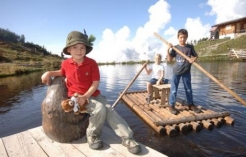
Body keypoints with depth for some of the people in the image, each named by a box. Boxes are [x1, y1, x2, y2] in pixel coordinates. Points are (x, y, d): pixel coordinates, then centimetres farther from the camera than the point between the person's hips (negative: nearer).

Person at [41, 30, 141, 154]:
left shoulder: (92, 63, -8)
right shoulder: (65, 63, -1)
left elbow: (96, 83, -10)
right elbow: (62, 73, 25)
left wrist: (85, 96, -21)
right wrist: (49, 73, 7)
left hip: (94, 95, 2)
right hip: (76, 96, -1)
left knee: (110, 111, -16)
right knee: (100, 108, -27)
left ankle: (127, 137, -12)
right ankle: (92, 135, -2)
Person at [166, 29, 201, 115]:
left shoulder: (190, 47, 2)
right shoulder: (175, 48, -3)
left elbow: (196, 56, 10)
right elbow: (169, 59, -4)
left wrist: (193, 59, -13)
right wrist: (168, 50, -15)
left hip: (186, 72, 2)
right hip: (176, 71, -2)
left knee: (188, 89, 14)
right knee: (174, 90, 1)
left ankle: (190, 104, 30)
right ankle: (171, 105, 12)